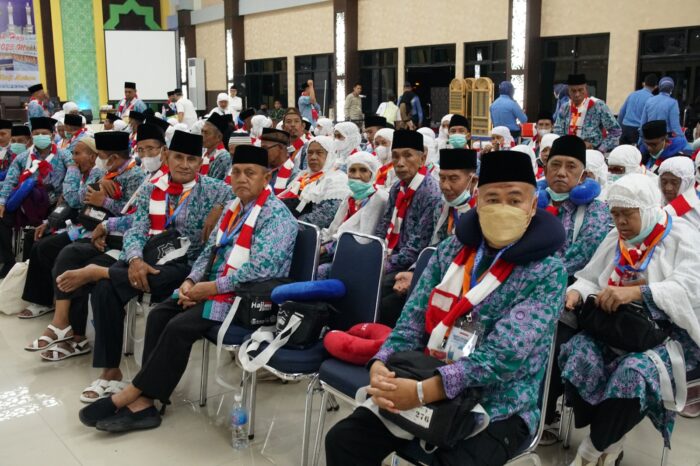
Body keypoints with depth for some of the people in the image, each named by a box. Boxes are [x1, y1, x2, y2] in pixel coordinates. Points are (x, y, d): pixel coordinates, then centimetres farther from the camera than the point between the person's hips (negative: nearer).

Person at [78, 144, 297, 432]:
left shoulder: (277, 216, -14)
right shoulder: (234, 207, 14)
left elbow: (260, 268, -24)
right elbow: (210, 250, 17)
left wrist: (212, 287, -20)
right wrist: (190, 281, 0)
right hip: (213, 288, 9)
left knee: (179, 327, -23)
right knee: (158, 315, -9)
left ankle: (132, 395, -9)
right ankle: (143, 401, -14)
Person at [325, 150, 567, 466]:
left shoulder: (547, 273, -12)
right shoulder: (452, 249, 3)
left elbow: (504, 355, -22)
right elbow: (413, 319, 1)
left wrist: (422, 392, -30)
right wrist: (380, 365, -20)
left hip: (497, 409, -4)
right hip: (423, 387, 4)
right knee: (343, 440, -6)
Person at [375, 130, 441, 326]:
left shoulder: (431, 193, -16)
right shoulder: (397, 188, 9)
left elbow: (418, 247, -18)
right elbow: (383, 228, 11)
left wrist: (385, 266, -18)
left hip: (412, 267, -7)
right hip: (391, 259, 7)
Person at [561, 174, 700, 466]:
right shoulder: (616, 239, 15)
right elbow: (590, 279, 14)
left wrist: (637, 292, -33)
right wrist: (576, 293, -11)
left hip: (669, 333, -4)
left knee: (633, 371, -36)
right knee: (578, 352, -28)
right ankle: (609, 440, -8)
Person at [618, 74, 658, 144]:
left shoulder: (632, 94, 12)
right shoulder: (651, 99, -5)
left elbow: (621, 113, 15)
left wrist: (619, 128, 24)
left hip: (625, 128, 5)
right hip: (638, 130, -5)